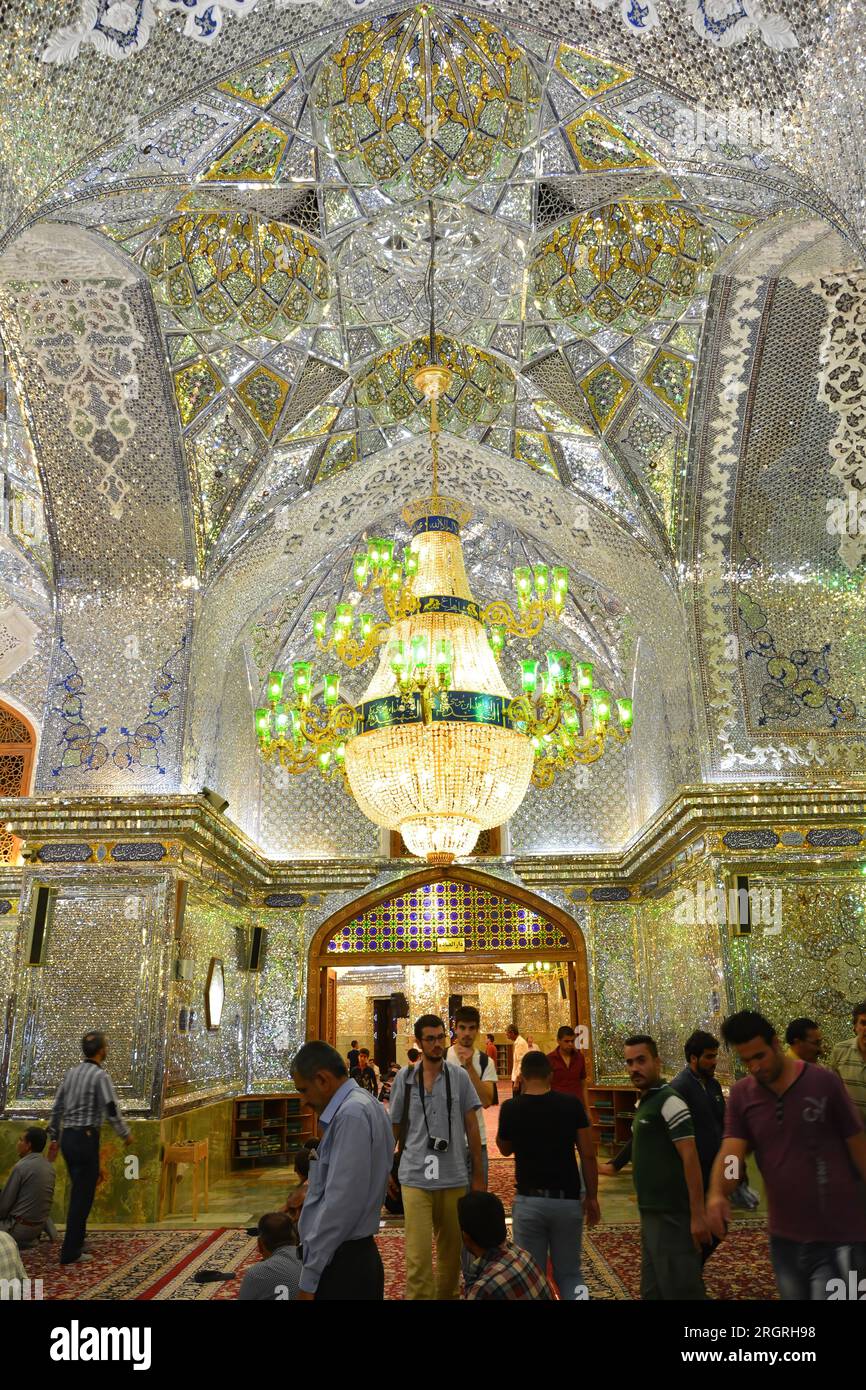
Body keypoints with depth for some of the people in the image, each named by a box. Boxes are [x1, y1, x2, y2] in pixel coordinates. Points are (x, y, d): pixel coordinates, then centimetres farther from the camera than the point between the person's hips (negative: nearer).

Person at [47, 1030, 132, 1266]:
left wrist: (54, 1138, 22)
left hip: (68, 1136, 8)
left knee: (79, 1191, 22)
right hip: (86, 1138, -8)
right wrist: (126, 1134, 1)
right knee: (83, 1195, 0)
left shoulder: (71, 1072, 8)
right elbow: (112, 1111, -15)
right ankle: (70, 1252, 4)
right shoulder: (100, 1075, -14)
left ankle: (76, 1240, 33)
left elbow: (57, 1107, 13)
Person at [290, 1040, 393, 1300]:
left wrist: (309, 1278, -18)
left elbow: (342, 1205, -23)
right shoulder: (361, 1105, 8)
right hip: (353, 1257, 9)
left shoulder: (351, 1114, -21)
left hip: (341, 1265, -9)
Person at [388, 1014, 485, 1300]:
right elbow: (393, 1127, 9)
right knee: (418, 1255, -5)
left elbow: (471, 1126, 4)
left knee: (451, 1250, 14)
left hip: (454, 1177, 1)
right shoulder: (404, 1078, 0)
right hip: (415, 1177, -1)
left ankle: (448, 1295, 34)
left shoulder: (459, 1076, 0)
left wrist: (478, 1174, 3)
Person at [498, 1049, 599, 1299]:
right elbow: (588, 1155, -5)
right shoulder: (572, 1105, -6)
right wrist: (592, 1197, 7)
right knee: (569, 1273, 16)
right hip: (567, 1200, 1)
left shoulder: (511, 1108, -6)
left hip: (529, 1201, -1)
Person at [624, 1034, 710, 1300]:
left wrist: (697, 1214, -22)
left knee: (679, 1290, -2)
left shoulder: (668, 1101, -15)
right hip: (652, 1213, 9)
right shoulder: (644, 1102, 12)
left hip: (671, 1215, -9)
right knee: (653, 1289, 16)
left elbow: (690, 1158, -20)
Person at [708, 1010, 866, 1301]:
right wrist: (717, 1195, -30)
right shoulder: (741, 1095, -2)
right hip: (784, 1238, 4)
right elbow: (730, 1152, -11)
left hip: (838, 1238, -4)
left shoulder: (824, 1082, -10)